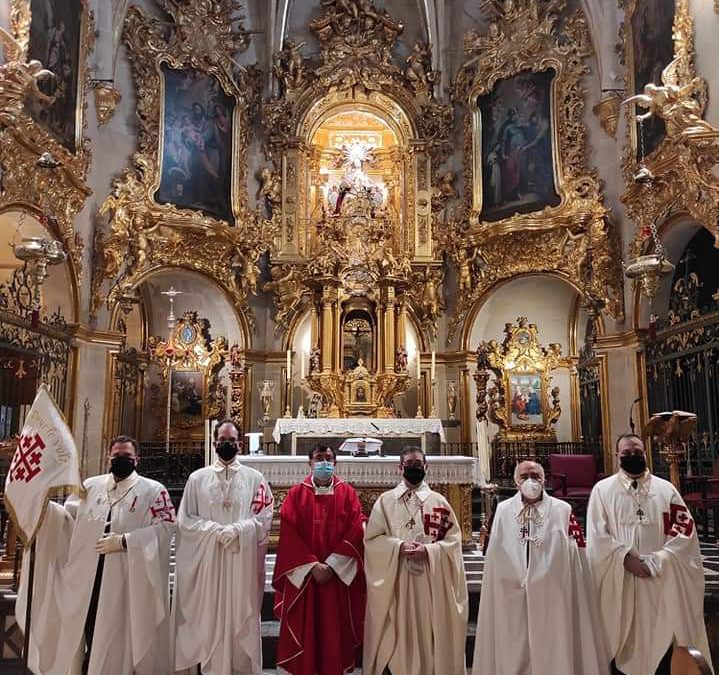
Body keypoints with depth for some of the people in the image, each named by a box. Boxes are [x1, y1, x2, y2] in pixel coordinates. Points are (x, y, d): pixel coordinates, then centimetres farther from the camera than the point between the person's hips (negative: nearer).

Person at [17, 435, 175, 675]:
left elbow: (164, 526, -10)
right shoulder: (91, 486, 12)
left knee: (119, 639, 4)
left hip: (128, 580, -3)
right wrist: (43, 503, -9)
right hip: (88, 577, 3)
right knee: (89, 633, 11)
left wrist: (124, 541, -17)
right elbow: (68, 517, 9)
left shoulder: (153, 490, -1)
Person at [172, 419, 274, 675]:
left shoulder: (255, 478, 5)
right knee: (210, 618, 3)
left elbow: (264, 518, 0)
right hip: (208, 560, 0)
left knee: (241, 619, 4)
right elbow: (184, 519, 3)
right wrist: (215, 530, -12)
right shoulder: (197, 478, 6)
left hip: (243, 561, 0)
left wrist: (237, 530, -16)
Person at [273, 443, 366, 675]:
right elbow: (289, 534, -5)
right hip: (303, 575, 0)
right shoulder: (296, 494, 3)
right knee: (303, 630, 2)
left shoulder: (347, 493, 4)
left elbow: (356, 531, -4)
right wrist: (312, 566, -14)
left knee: (335, 631, 5)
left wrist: (332, 565, -13)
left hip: (339, 576, 1)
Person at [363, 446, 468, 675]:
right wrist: (399, 546, -16)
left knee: (428, 634, 4)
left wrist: (428, 550, -15)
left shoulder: (439, 502, 5)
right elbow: (371, 539, -1)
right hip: (394, 582, 0)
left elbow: (453, 541, 1)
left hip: (430, 582, 0)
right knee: (395, 636, 2)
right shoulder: (385, 501, 4)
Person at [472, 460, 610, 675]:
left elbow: (575, 558, -1)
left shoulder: (563, 511, 0)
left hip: (552, 597, -1)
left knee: (553, 653, 5)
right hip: (511, 598, 2)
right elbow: (494, 557, 9)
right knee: (513, 653, 8)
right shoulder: (502, 511, 5)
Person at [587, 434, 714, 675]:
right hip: (619, 580, -1)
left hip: (662, 581, 1)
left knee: (664, 638, 4)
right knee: (622, 643, 4)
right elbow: (596, 536, -3)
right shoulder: (602, 490, 4)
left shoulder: (666, 489, 8)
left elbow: (685, 528, -1)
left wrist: (656, 561, -12)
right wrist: (626, 558, -15)